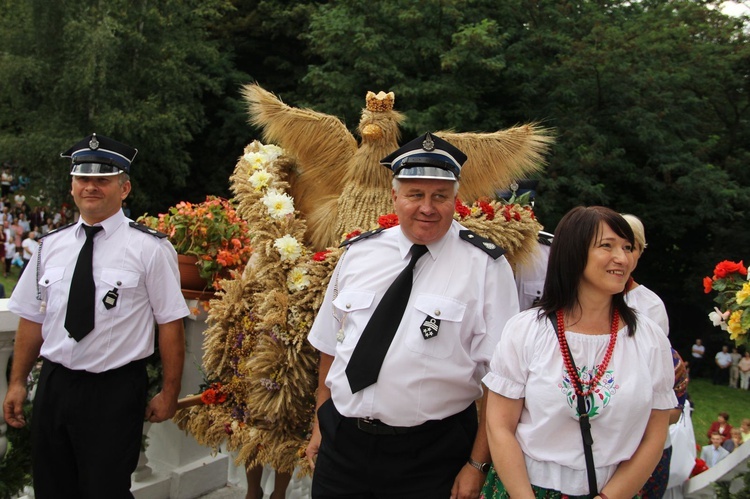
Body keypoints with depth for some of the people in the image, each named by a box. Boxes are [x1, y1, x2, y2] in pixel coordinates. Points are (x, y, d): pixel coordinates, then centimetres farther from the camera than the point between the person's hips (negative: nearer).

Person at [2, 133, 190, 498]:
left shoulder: (149, 248, -8)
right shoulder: (51, 246, 7)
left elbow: (170, 324, -8)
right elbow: (32, 318, 11)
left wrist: (169, 393, -8)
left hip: (115, 391, -5)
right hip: (54, 384, 5)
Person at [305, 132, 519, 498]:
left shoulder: (485, 266, -8)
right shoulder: (358, 253, 4)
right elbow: (330, 346, 12)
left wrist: (477, 463, -11)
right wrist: (319, 427, 13)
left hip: (431, 457, -3)